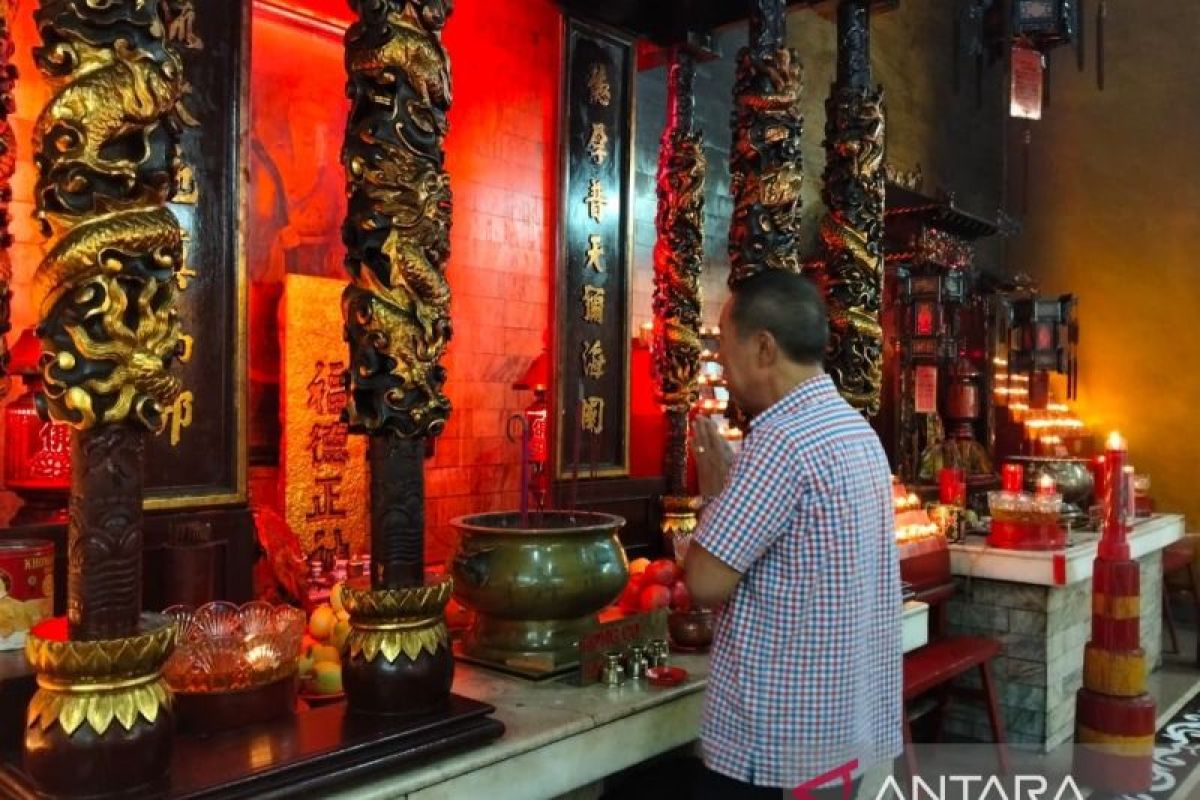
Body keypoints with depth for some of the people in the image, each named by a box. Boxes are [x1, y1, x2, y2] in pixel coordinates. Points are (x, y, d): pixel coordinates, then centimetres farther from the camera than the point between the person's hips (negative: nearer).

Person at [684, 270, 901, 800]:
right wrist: (732, 487, 8)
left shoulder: (782, 439, -23)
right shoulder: (856, 429, 8)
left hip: (781, 739, -9)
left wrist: (714, 492, -7)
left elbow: (705, 582, -20)